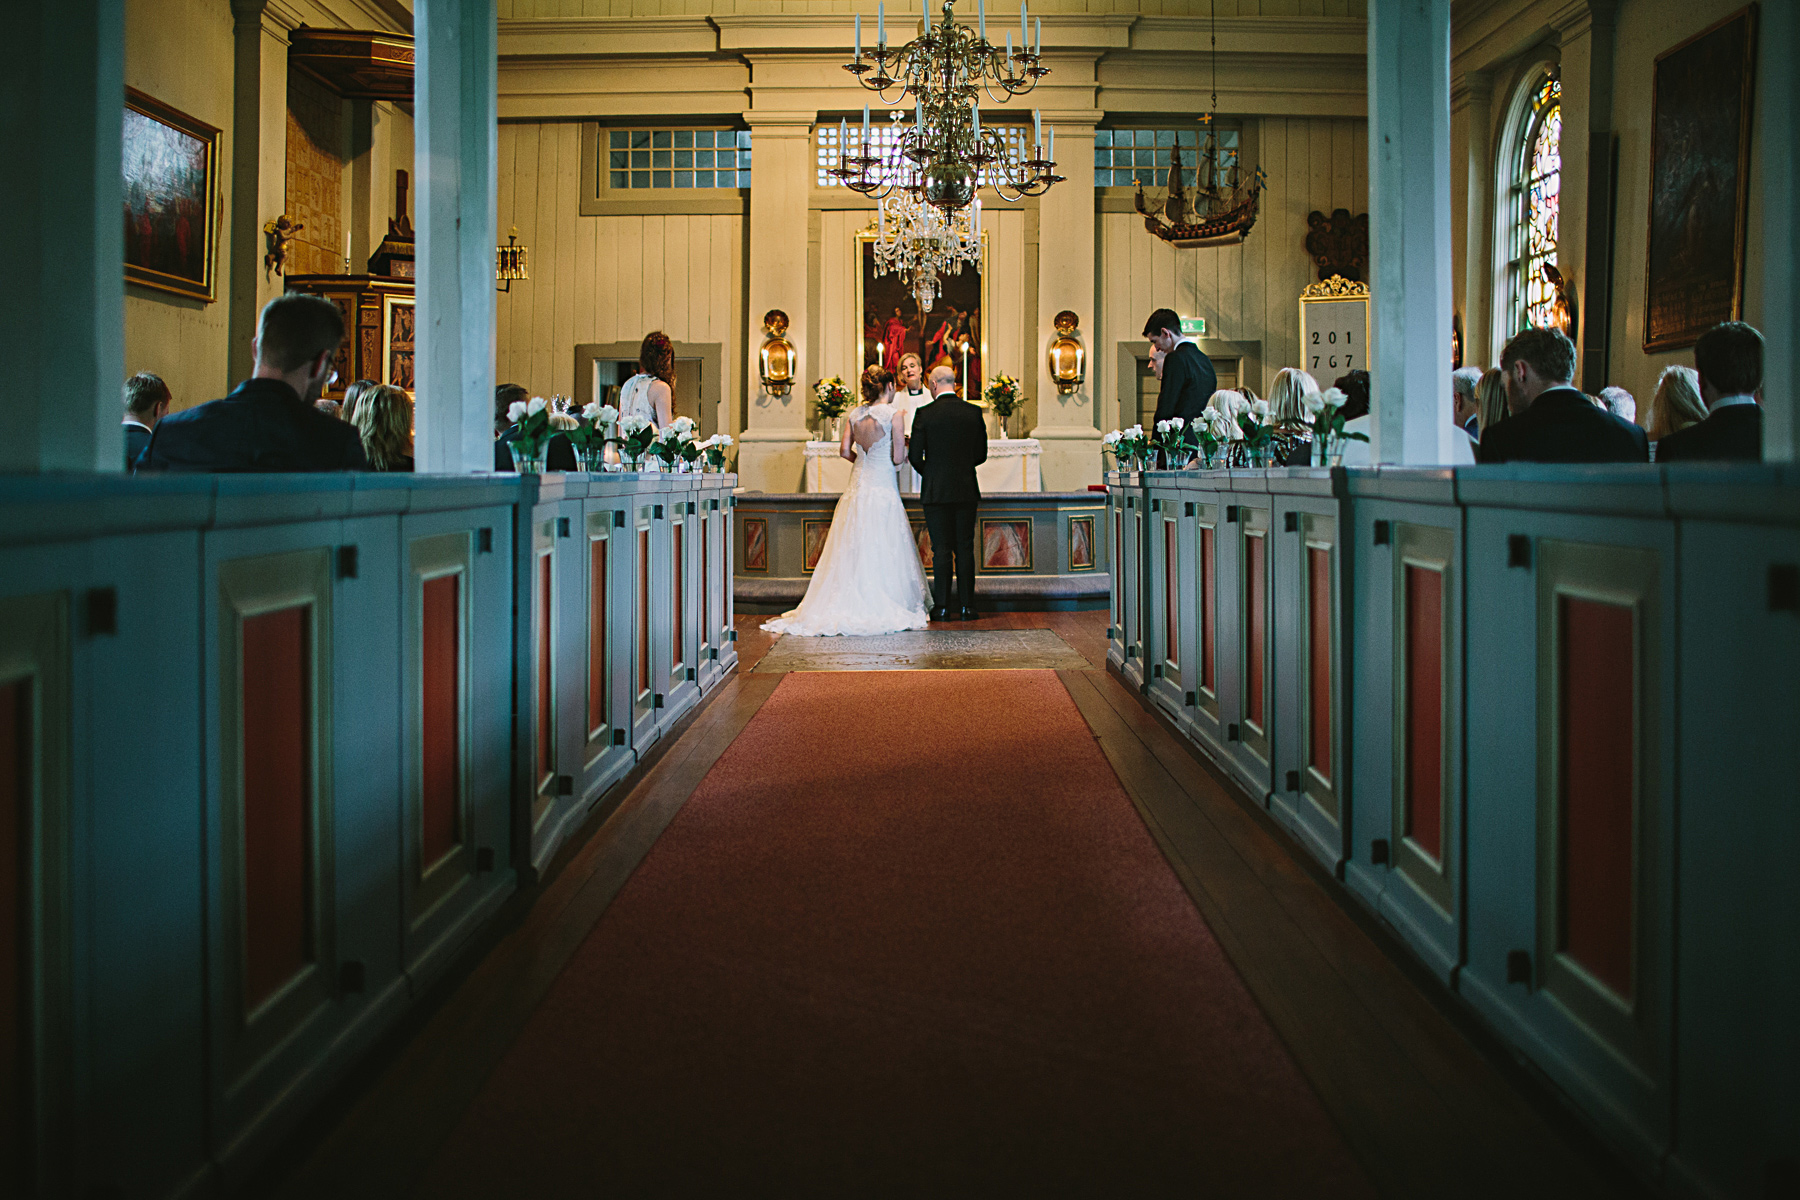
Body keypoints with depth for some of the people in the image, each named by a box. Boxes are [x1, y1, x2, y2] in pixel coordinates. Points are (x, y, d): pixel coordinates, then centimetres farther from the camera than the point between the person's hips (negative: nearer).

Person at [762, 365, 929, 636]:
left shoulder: (855, 413, 6)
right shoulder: (894, 415, -9)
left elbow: (845, 449, 5)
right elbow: (898, 458, -11)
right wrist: (907, 447, 10)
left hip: (858, 484, 5)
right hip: (883, 488, -5)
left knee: (852, 550, 8)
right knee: (882, 550, -1)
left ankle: (847, 606, 9)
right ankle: (881, 608, 0)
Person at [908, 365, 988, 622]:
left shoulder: (925, 414, -7)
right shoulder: (974, 412, 1)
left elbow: (915, 456, -5)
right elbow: (981, 454, 6)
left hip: (936, 492, -2)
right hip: (967, 491, 2)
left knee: (941, 550, 2)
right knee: (965, 549, 7)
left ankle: (942, 608, 3)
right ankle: (967, 606, 7)